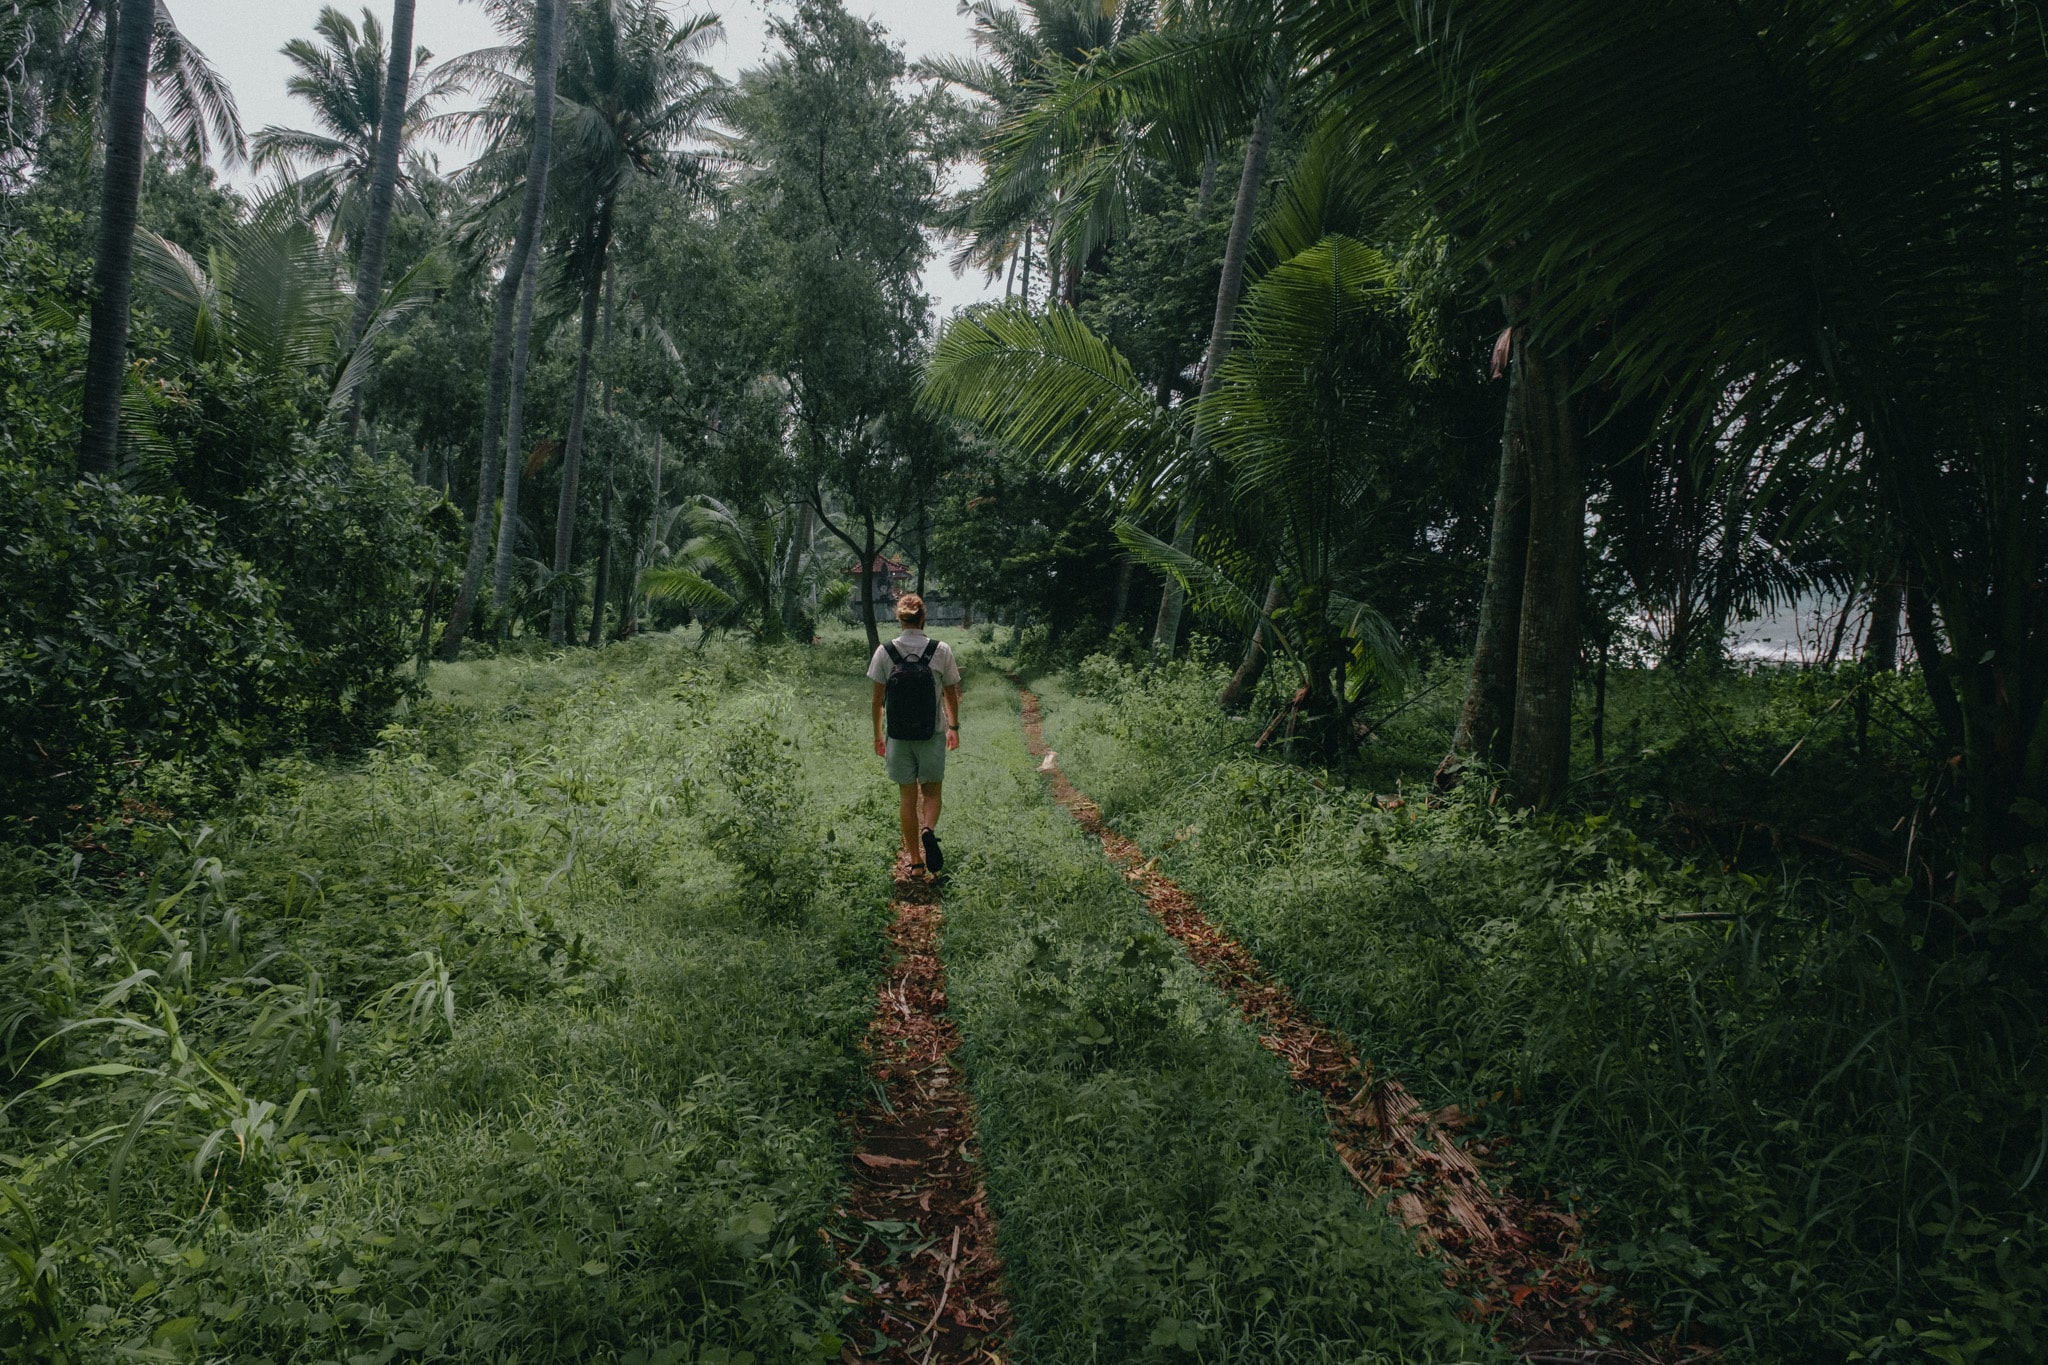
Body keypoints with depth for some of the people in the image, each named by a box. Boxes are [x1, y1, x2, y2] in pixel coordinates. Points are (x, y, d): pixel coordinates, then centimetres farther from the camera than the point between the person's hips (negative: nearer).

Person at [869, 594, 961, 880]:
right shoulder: (941, 650, -6)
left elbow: (878, 698, 0)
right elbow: (951, 694, 3)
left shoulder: (884, 652, -5)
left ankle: (916, 863, 14)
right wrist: (954, 727, 16)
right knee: (931, 792, 14)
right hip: (932, 734, -1)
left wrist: (878, 734, 11)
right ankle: (929, 830, -17)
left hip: (898, 736, 1)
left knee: (908, 798, 11)